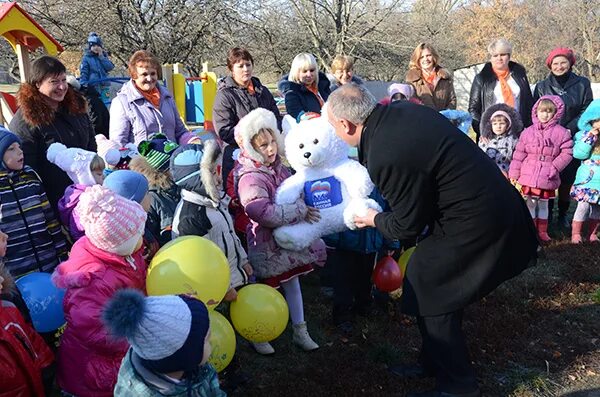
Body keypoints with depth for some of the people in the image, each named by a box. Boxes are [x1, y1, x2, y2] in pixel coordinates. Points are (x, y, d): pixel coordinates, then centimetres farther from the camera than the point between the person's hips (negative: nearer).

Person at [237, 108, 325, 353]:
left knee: (292, 282, 17)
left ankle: (300, 331, 32)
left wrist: (306, 207, 4)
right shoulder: (251, 179, -24)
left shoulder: (279, 168, 3)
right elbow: (265, 213, -35)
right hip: (267, 245, -7)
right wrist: (300, 211, -28)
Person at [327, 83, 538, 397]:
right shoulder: (402, 110, -1)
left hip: (474, 225, -9)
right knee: (434, 289, 19)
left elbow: (406, 226, -16)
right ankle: (435, 363, 37)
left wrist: (375, 220, 5)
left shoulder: (386, 157, -28)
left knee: (429, 296, 4)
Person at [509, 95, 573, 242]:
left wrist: (555, 167, -12)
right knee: (530, 203, 8)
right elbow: (519, 154, 2)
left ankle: (542, 232, 27)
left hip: (548, 178, 0)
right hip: (529, 176, 0)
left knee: (543, 204, 14)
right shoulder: (528, 132, 1)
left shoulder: (561, 133, -2)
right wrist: (514, 173, 1)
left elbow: (567, 153, -3)